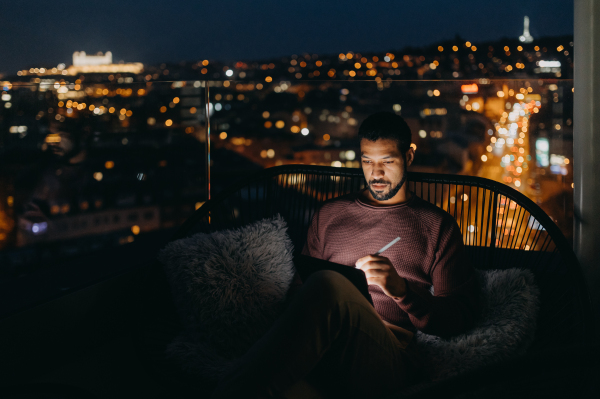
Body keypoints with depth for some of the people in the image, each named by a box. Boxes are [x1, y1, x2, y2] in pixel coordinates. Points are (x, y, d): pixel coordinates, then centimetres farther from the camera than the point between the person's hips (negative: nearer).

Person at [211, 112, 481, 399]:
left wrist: (400, 289, -6)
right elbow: (300, 287, 27)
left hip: (389, 358, -1)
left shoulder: (437, 226, 19)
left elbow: (460, 318, 11)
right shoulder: (329, 214, 28)